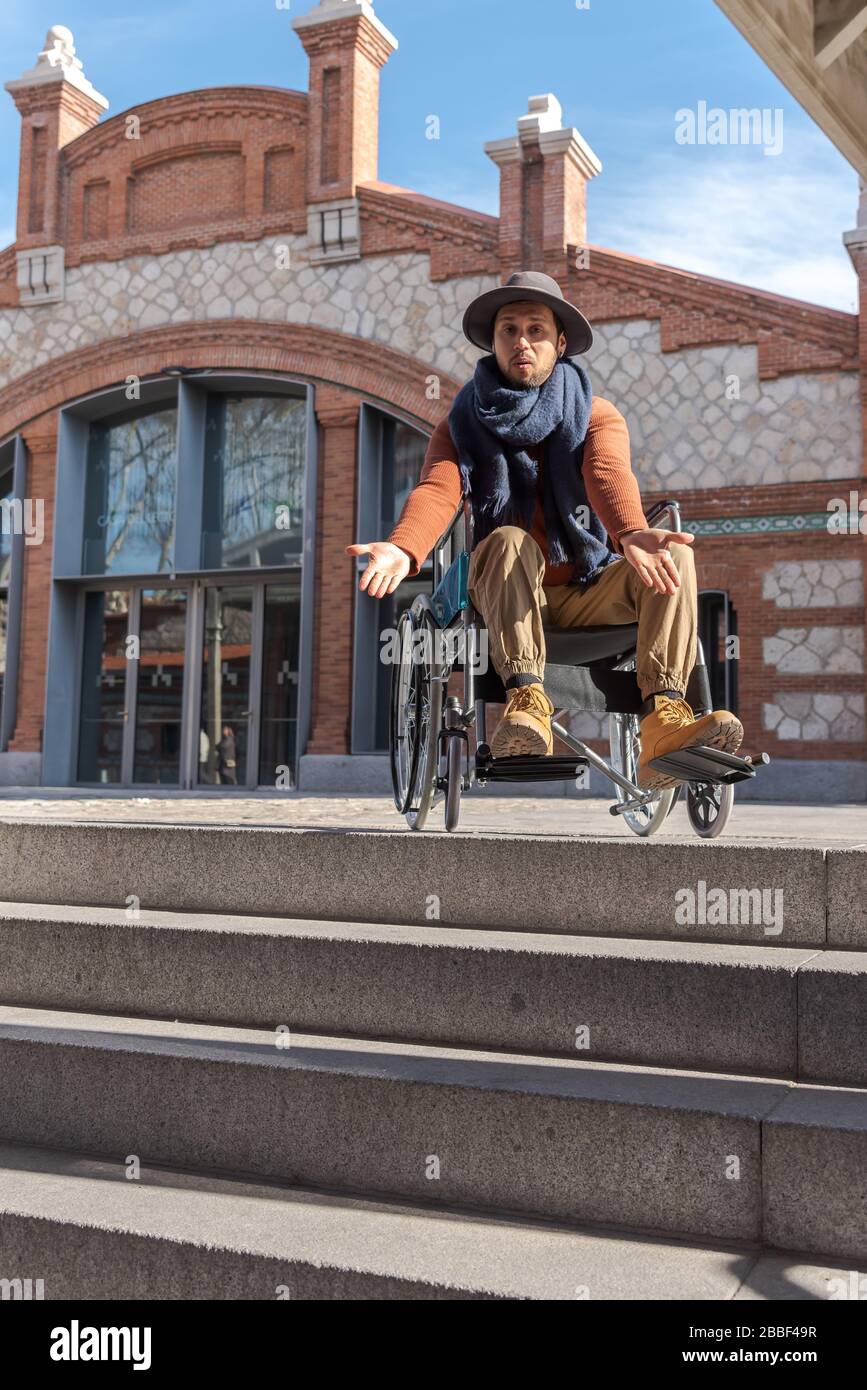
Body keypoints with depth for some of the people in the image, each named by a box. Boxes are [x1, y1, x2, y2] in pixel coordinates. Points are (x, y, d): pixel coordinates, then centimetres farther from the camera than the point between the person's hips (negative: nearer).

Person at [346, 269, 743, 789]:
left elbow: (610, 477, -18)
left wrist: (632, 534, -43)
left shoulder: (597, 415, 5)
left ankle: (664, 717, -38)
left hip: (590, 595, 1)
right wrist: (404, 549, -41)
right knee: (508, 541, -31)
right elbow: (437, 491, -16)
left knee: (674, 552, -24)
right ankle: (527, 699, -44)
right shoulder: (463, 423, 5)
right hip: (507, 602, -1)